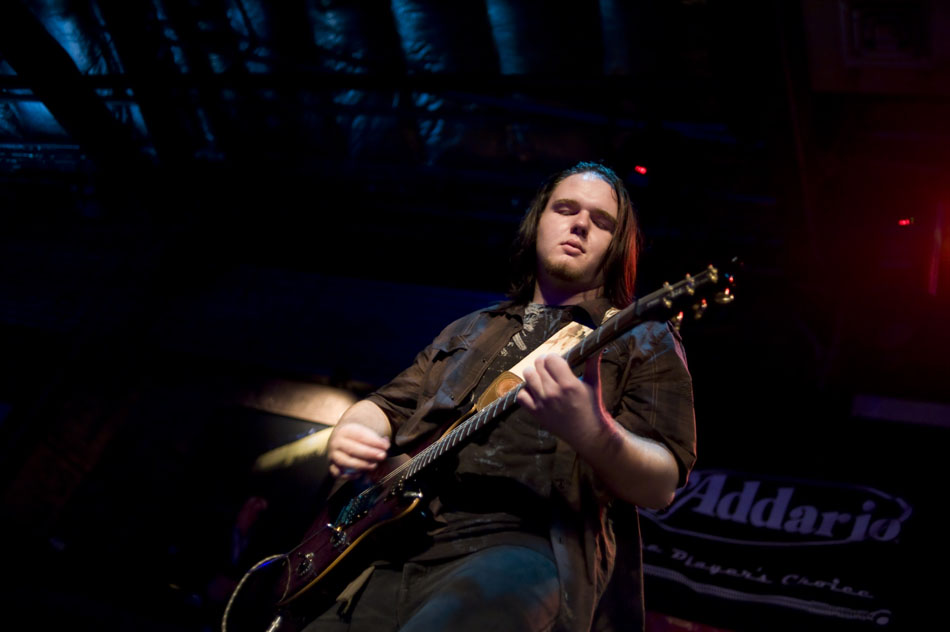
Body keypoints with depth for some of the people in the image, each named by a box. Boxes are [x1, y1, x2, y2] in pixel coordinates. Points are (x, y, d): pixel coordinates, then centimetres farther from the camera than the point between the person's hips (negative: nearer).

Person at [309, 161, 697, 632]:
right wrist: (351, 434, 3)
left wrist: (591, 434, -25)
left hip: (530, 546, -5)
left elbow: (661, 485, -3)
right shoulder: (471, 331, 27)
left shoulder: (643, 341, 10)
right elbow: (387, 405, 28)